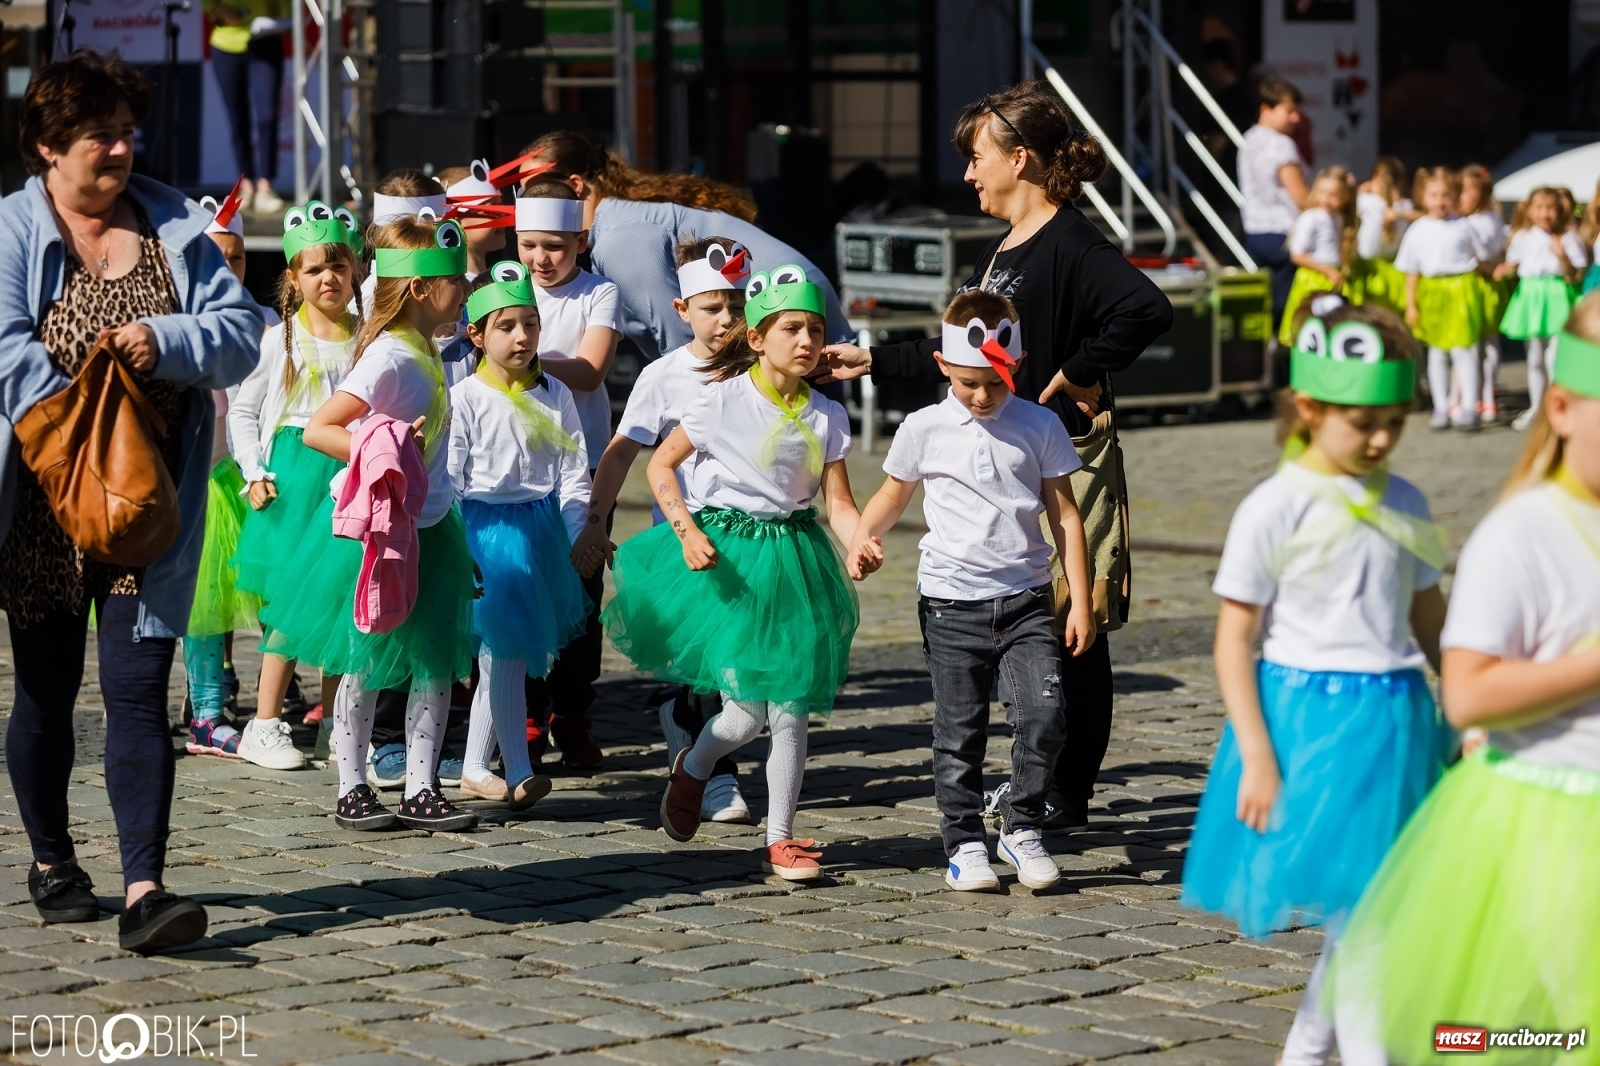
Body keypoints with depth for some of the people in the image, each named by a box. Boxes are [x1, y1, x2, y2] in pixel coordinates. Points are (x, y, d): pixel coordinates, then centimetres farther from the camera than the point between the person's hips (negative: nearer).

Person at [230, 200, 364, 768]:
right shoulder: (280, 340, 2)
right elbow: (243, 411, 6)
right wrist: (254, 472, -4)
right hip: (294, 476, -2)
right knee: (288, 598, -4)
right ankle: (264, 727, 2)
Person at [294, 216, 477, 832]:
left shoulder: (425, 350, 9)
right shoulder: (390, 358, -18)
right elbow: (316, 430, -23)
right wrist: (382, 455, -29)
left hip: (429, 528, 8)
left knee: (437, 666, 7)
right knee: (364, 666, 3)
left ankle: (419, 792, 13)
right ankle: (352, 791, 13)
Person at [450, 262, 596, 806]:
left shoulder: (555, 395, 7)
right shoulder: (465, 399, -6)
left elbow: (572, 473, 8)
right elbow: (447, 479, -7)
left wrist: (579, 535, -2)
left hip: (541, 528, 5)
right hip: (485, 531, -5)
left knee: (501, 656, 10)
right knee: (505, 653, -10)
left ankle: (475, 769, 19)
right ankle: (519, 774, -8)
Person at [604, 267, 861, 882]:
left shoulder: (827, 417, 3)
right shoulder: (726, 400, -8)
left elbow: (838, 502, 1)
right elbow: (661, 464, -1)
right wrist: (686, 531, -12)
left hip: (793, 556, 4)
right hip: (727, 554, -3)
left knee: (792, 710, 0)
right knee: (748, 708, -7)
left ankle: (780, 841, 12)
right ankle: (692, 770, 27)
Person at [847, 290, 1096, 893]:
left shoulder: (1040, 427, 1)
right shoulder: (924, 430, 1)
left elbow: (1064, 516, 5)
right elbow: (891, 498, 14)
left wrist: (1081, 601, 1)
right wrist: (863, 539, -6)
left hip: (1025, 600, 0)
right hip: (951, 602, 0)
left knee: (1044, 715, -12)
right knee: (959, 731, 3)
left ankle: (1022, 827, 7)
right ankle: (964, 843, 16)